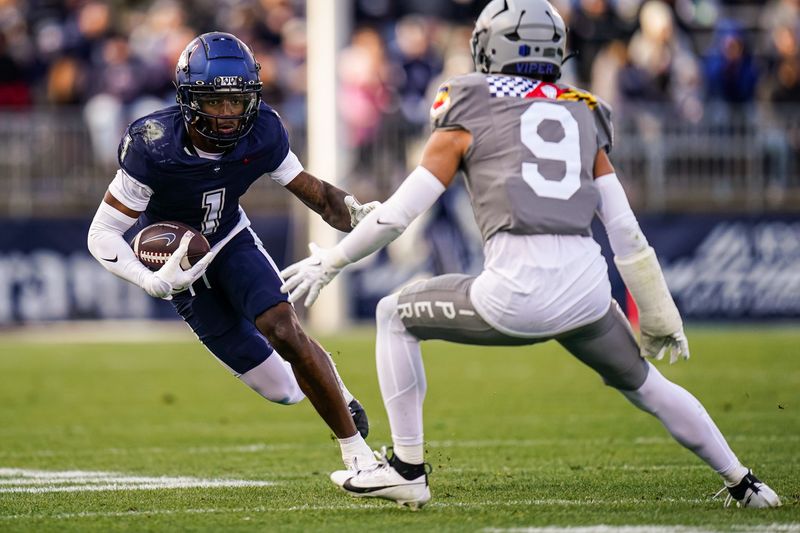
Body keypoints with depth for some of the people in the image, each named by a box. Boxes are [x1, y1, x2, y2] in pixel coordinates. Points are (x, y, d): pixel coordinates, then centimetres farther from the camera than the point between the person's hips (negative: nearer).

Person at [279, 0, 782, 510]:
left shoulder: (468, 116, 9)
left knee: (395, 317, 20)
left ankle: (408, 469, 17)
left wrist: (331, 262, 22)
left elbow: (397, 215, 8)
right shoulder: (582, 117, 20)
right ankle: (744, 484, 30)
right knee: (645, 385, 29)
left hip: (517, 291, -4)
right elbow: (627, 233, 17)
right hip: (587, 289, 4)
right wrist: (659, 316, 25)